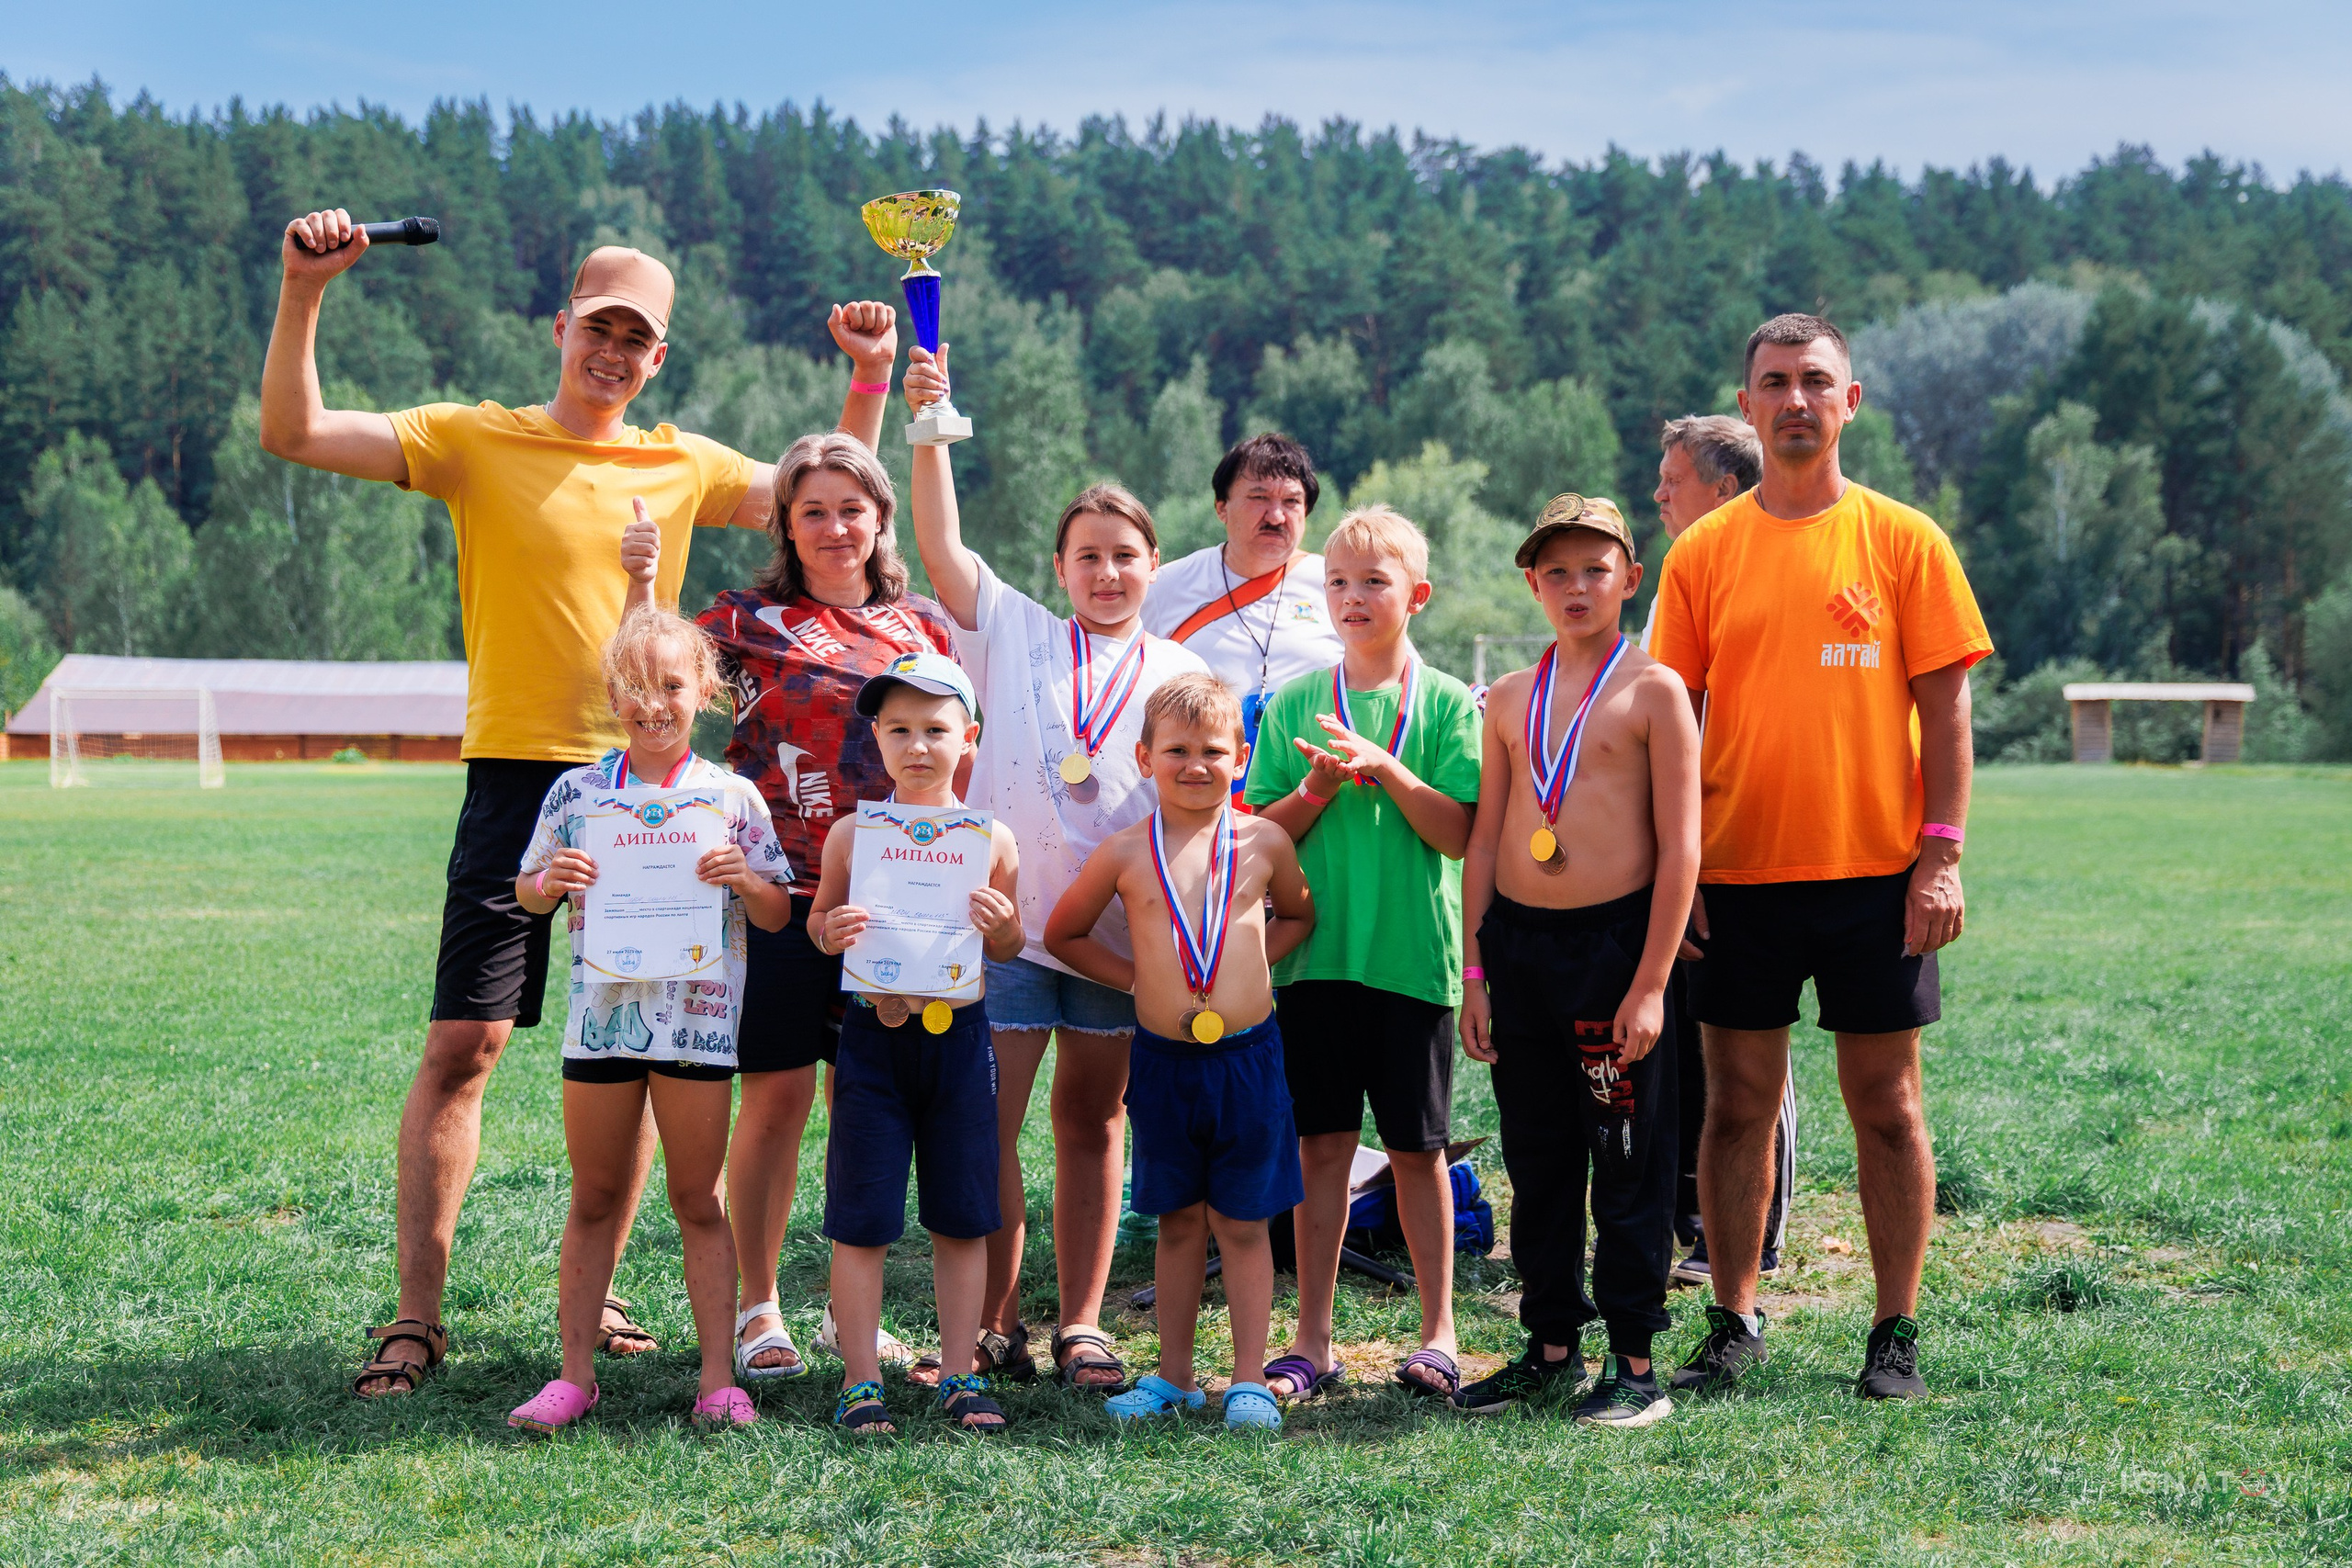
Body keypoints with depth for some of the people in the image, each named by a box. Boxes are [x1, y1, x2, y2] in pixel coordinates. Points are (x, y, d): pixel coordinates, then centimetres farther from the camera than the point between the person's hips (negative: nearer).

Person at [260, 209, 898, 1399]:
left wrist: (870, 378, 9)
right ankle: (417, 1314, 0)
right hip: (516, 777, -4)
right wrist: (303, 292, -18)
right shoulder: (476, 441, 1)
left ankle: (594, 1296, 19)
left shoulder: (683, 465, 12)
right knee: (463, 1044, -7)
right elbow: (294, 434, -7)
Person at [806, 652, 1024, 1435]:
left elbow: (1008, 949, 12)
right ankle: (860, 1379, 10)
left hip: (960, 1033, 1)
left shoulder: (989, 838, 3)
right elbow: (818, 917, 11)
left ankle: (961, 1376, 18)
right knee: (861, 1219, 0)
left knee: (962, 1217, 7)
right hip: (875, 1034, -1)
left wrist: (1001, 924, -11)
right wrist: (831, 931, -12)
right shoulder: (851, 833, 0)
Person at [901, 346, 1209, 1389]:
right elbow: (940, 546, -5)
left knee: (1091, 1120, 9)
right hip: (1007, 917, -1)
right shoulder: (1014, 634, 6)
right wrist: (928, 430, -15)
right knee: (987, 1118, -5)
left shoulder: (1179, 674, 9)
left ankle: (1082, 1326, 16)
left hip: (1122, 930, 2)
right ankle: (994, 1324, 4)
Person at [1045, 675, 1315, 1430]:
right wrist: (1135, 976, 2)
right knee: (1177, 1222, 12)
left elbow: (1297, 915, 19)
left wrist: (1253, 961, 3)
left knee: (1242, 1222, 5)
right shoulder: (1126, 853, -2)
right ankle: (1173, 1374, 21)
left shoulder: (1262, 843, 0)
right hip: (1163, 1058, 1)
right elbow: (1063, 933, 11)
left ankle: (1249, 1379, 12)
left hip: (1248, 1056, -1)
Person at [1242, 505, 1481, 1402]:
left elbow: (1459, 834, -7)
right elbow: (1262, 832, 5)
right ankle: (1314, 1340, 11)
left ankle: (1437, 1333, 16)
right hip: (1315, 950, 2)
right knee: (1322, 1142, 4)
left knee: (1416, 1147, 4)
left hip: (1415, 954, -2)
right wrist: (1316, 789, -12)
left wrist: (1386, 770, -19)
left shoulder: (1448, 705, 1)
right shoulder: (1293, 705, 7)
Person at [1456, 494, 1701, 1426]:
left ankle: (1634, 1363, 8)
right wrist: (1475, 973, 8)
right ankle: (1550, 1349, 22)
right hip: (1517, 941, 5)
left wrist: (1652, 981, -12)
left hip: (1616, 939, -5)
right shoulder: (1509, 699, 10)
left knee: (1629, 1158, 1)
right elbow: (1485, 840, 13)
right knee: (1534, 1157, 11)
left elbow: (1680, 847, -7)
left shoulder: (1652, 690, -3)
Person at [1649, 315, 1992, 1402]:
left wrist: (1941, 853, -7)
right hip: (1738, 873, 1)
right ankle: (1734, 1322, 16)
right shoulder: (1703, 552, 5)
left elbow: (1945, 708, 0)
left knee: (1886, 1103, 4)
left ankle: (1897, 1333, 12)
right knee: (1739, 1102, 6)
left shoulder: (1904, 540, 2)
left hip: (1876, 871, -1)